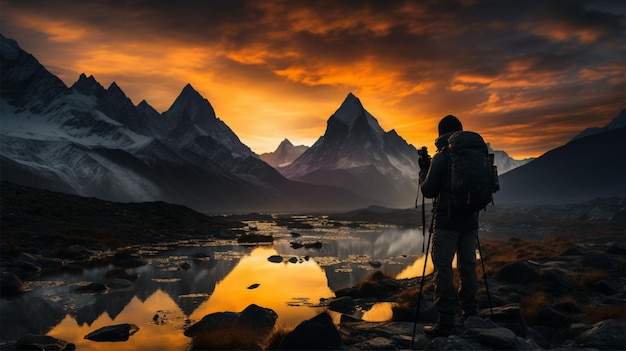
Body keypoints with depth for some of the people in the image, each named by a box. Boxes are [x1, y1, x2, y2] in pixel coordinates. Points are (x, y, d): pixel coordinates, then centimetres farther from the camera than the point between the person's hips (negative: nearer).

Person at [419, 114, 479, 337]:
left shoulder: (441, 157, -9)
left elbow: (428, 191, -8)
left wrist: (423, 170, 6)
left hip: (446, 221, -6)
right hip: (469, 221, 6)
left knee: (443, 269, -3)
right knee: (468, 265, 14)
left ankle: (446, 323, -2)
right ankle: (470, 316, 22)